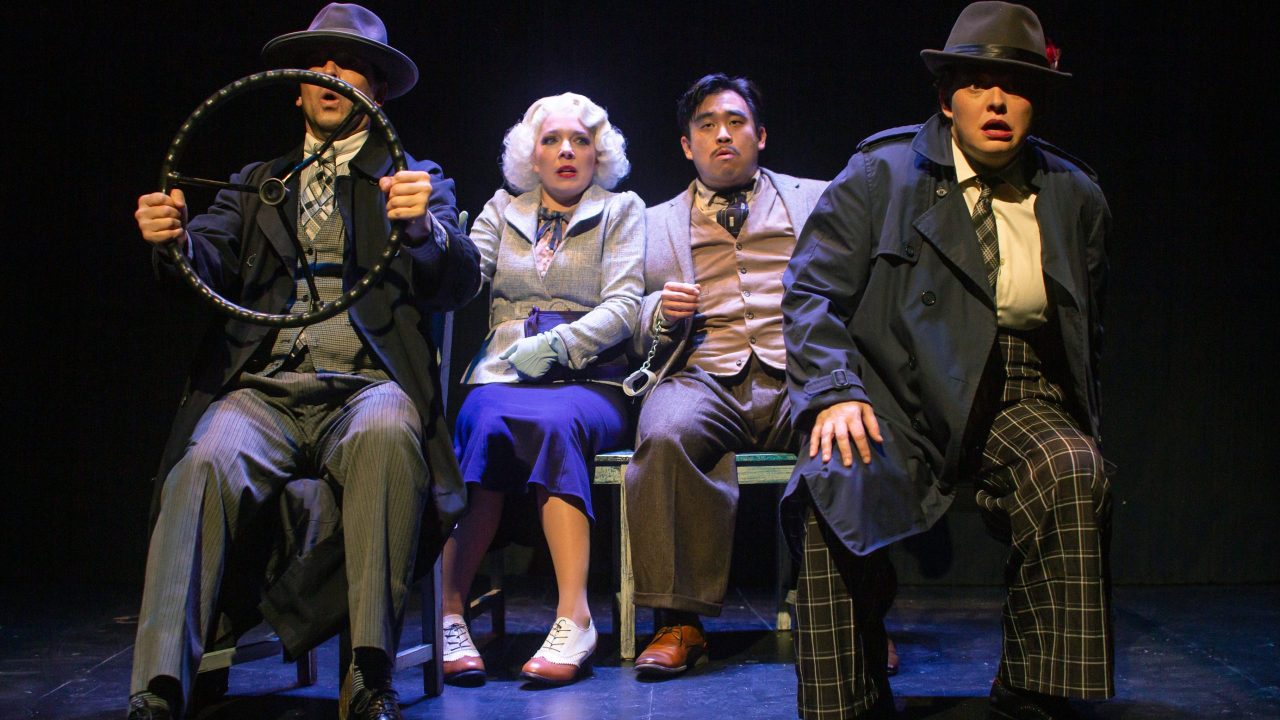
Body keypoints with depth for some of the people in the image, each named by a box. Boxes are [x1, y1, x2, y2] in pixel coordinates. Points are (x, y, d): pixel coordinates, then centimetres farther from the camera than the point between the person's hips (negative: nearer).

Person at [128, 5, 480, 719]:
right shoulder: (257, 183, 26)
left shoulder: (414, 179, 19)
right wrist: (174, 238, -16)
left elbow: (462, 281, 3)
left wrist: (423, 224, -20)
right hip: (263, 389, 2)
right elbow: (211, 263, 8)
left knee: (386, 434, -36)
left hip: (367, 386, -2)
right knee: (208, 460, -30)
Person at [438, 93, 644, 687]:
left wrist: (556, 344, -16)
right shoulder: (503, 209, 22)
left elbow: (622, 306, 0)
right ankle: (449, 615, -36)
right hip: (503, 374, 2)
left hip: (588, 382, -2)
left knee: (556, 420, -37)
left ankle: (573, 619, -41)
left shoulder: (622, 210, 15)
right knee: (484, 421, -34)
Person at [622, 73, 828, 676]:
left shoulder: (815, 201, 24)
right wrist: (661, 312, -3)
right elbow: (631, 331, 21)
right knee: (666, 436, -35)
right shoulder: (656, 223, 25)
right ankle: (679, 621, -25)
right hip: (702, 376, 1)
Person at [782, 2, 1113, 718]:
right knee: (836, 484, -32)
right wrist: (835, 394, -17)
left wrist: (1079, 427, 11)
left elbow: (1088, 331, 23)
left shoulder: (1075, 197, 12)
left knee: (1075, 474, -30)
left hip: (1018, 397, 2)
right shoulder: (879, 174, 2)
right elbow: (813, 290, -2)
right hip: (898, 396, -2)